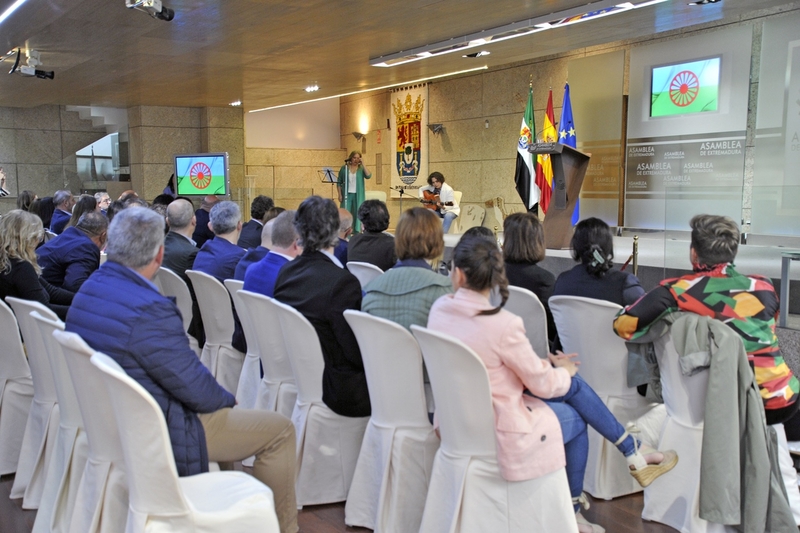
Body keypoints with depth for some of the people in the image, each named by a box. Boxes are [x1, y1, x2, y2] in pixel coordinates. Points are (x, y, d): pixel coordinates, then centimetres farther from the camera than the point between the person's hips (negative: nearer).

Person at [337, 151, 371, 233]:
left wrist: (363, 164, -11)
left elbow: (368, 176, -15)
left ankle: (357, 232, 7)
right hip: (347, 194, 0)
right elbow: (339, 182, 5)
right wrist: (340, 195, -3)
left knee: (357, 213, 3)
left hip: (358, 195, 0)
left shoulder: (361, 169, 4)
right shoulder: (344, 168, 3)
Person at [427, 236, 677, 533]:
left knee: (573, 385, 17)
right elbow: (544, 385, -13)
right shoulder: (503, 324, -27)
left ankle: (634, 454, 28)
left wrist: (543, 363, 10)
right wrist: (563, 372, 10)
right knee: (576, 419, 22)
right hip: (500, 433, -6)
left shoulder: (439, 309, -7)